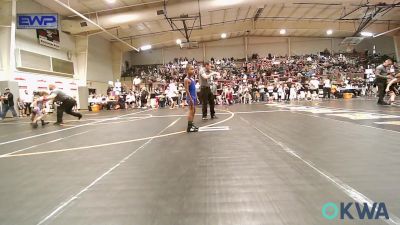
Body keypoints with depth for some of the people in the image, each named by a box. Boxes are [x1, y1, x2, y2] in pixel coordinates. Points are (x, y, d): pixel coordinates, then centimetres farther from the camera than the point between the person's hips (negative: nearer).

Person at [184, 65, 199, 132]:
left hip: (194, 96, 10)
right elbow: (187, 90, -20)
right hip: (190, 97, -10)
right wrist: (190, 99, -23)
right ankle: (189, 127, -5)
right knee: (191, 111, -9)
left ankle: (191, 124, 25)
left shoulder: (192, 78, 14)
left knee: (194, 111, 15)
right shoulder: (186, 79, -14)